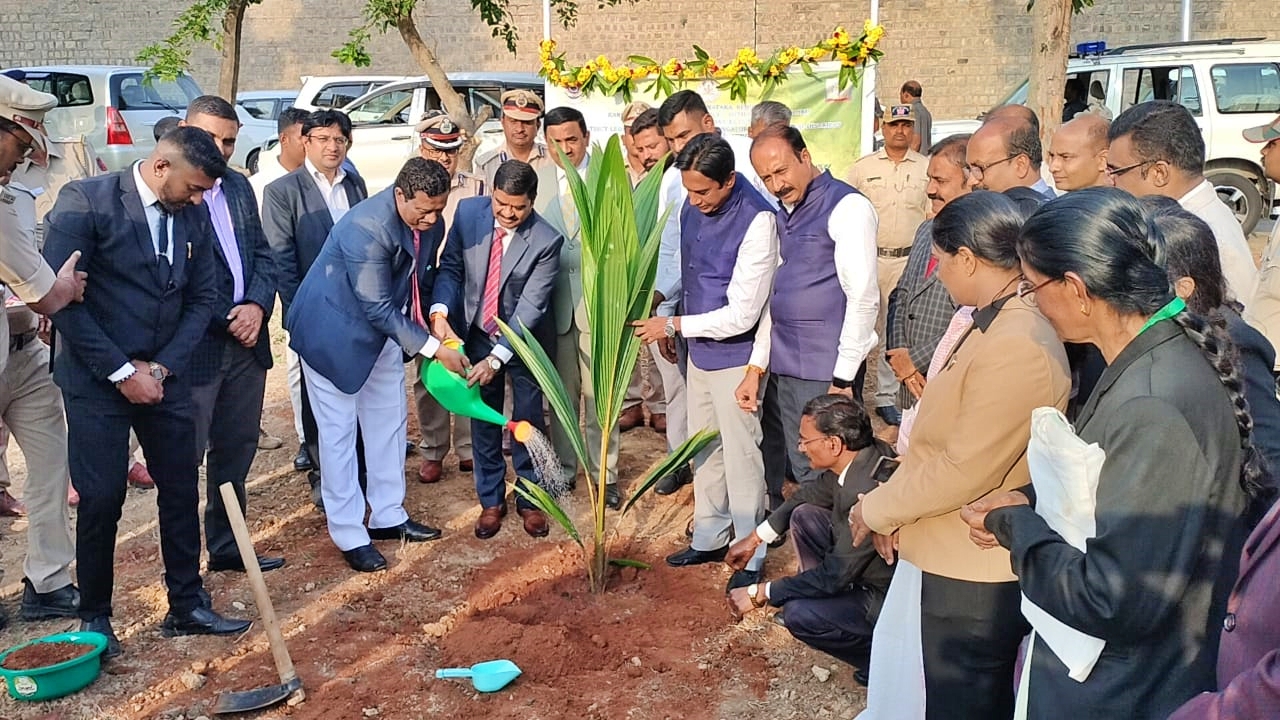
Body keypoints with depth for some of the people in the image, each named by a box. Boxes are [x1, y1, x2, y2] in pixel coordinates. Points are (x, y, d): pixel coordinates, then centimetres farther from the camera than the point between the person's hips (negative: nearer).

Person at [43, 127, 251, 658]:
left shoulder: (194, 215, 3)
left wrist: (162, 367, -5)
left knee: (182, 490, 8)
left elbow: (202, 298, 7)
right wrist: (121, 372, -15)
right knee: (102, 497, 0)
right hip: (97, 379, -5)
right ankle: (94, 616, 20)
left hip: (163, 376, 5)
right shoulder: (85, 201, -12)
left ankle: (186, 606, 23)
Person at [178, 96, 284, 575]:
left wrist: (257, 306, -4)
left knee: (237, 450, 16)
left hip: (247, 338, 7)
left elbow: (262, 254, 12)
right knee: (185, 456, 3)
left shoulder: (238, 186, 13)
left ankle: (226, 547, 30)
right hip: (195, 346, -7)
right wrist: (228, 318, -16)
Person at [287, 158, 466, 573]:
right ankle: (350, 535, 10)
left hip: (382, 328, 8)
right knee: (339, 431, 1)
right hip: (335, 331, -8)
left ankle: (388, 516, 27)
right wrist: (433, 348, -28)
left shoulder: (429, 223, -9)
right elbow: (377, 308, -30)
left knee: (389, 422, 13)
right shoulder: (367, 228, -33)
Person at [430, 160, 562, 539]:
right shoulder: (468, 212, -15)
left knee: (528, 421, 10)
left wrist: (497, 358, -31)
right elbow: (451, 266, -4)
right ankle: (491, 501, 29)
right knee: (483, 421, 12)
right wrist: (440, 312, -22)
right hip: (477, 334, 3)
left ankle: (530, 500, 29)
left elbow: (531, 307, -25)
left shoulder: (546, 241, -25)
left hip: (524, 338, -3)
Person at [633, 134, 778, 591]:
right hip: (699, 348, 8)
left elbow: (741, 315, -24)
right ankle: (709, 539, 33)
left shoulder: (757, 221, -24)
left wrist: (674, 325, -17)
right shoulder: (693, 206, -2)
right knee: (704, 448, 18)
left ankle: (750, 555, 18)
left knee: (741, 455, 3)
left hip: (734, 355, -7)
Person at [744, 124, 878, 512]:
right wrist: (756, 367, 11)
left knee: (817, 477, -3)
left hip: (823, 374, -7)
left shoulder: (848, 207, -9)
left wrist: (843, 380, -16)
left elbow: (863, 299, -14)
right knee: (773, 470, 13)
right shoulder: (783, 214, 15)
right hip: (781, 368, 8)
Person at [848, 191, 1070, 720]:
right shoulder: (987, 322, 6)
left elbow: (966, 471, -25)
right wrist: (896, 507, 0)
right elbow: (939, 433, 10)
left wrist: (878, 508, -11)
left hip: (976, 575, -9)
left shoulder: (1018, 346, -26)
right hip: (955, 559, 9)